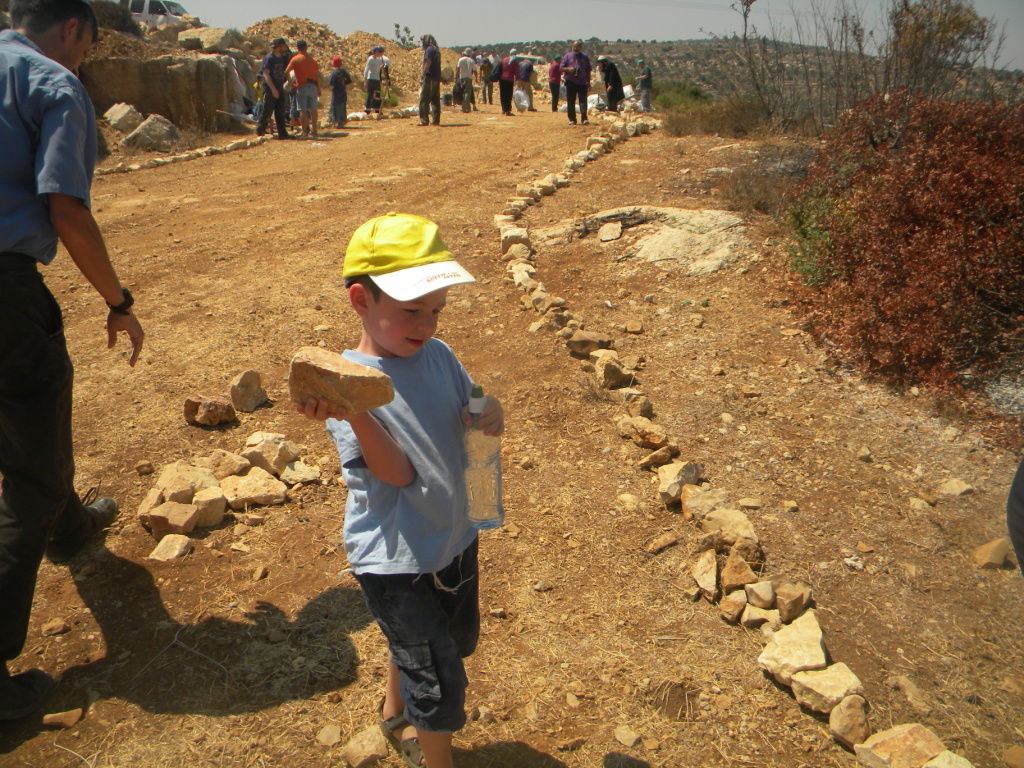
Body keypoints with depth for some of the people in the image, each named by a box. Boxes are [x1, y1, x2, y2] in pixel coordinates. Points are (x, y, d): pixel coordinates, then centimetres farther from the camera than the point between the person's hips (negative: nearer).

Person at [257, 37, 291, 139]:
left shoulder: (282, 58, 11)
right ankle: (260, 130, 15)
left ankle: (282, 133, 3)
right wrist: (273, 89, -23)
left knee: (281, 112, 3)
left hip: (280, 89, 7)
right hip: (270, 89, -7)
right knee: (266, 111, 0)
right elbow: (266, 74, -17)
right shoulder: (269, 58, -11)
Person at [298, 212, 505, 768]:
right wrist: (352, 411, -42)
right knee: (440, 683, 3)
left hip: (455, 538, 7)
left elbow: (471, 415, 5)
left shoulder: (438, 356, -5)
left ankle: (397, 712, 57)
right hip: (395, 561, -7)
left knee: (454, 643, 29)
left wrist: (490, 416, -18)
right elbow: (398, 472, -27)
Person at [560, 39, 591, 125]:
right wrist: (568, 69, -13)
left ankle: (584, 118, -14)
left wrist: (588, 81, 11)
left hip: (582, 82, 0)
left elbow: (588, 70, 17)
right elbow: (561, 68, 6)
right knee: (570, 101, 2)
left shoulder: (585, 57, 13)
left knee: (583, 100, -10)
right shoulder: (567, 56, 9)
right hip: (570, 82, 0)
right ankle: (572, 119, 9)